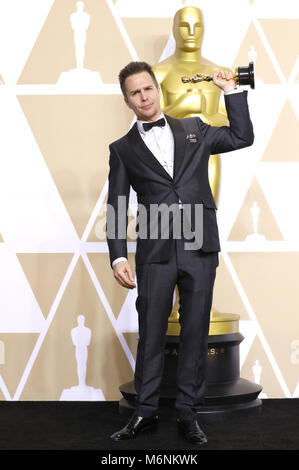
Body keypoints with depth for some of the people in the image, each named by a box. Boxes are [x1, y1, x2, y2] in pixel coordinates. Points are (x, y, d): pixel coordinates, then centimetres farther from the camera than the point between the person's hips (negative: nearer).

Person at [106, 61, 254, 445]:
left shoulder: (193, 129, 16)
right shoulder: (123, 148, 11)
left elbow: (243, 137, 16)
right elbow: (116, 208, 5)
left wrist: (231, 90, 12)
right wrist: (118, 257, -6)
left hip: (200, 249, 1)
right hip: (155, 254, -1)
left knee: (196, 333, 5)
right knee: (150, 334, 3)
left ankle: (188, 413, 16)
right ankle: (145, 413, 17)